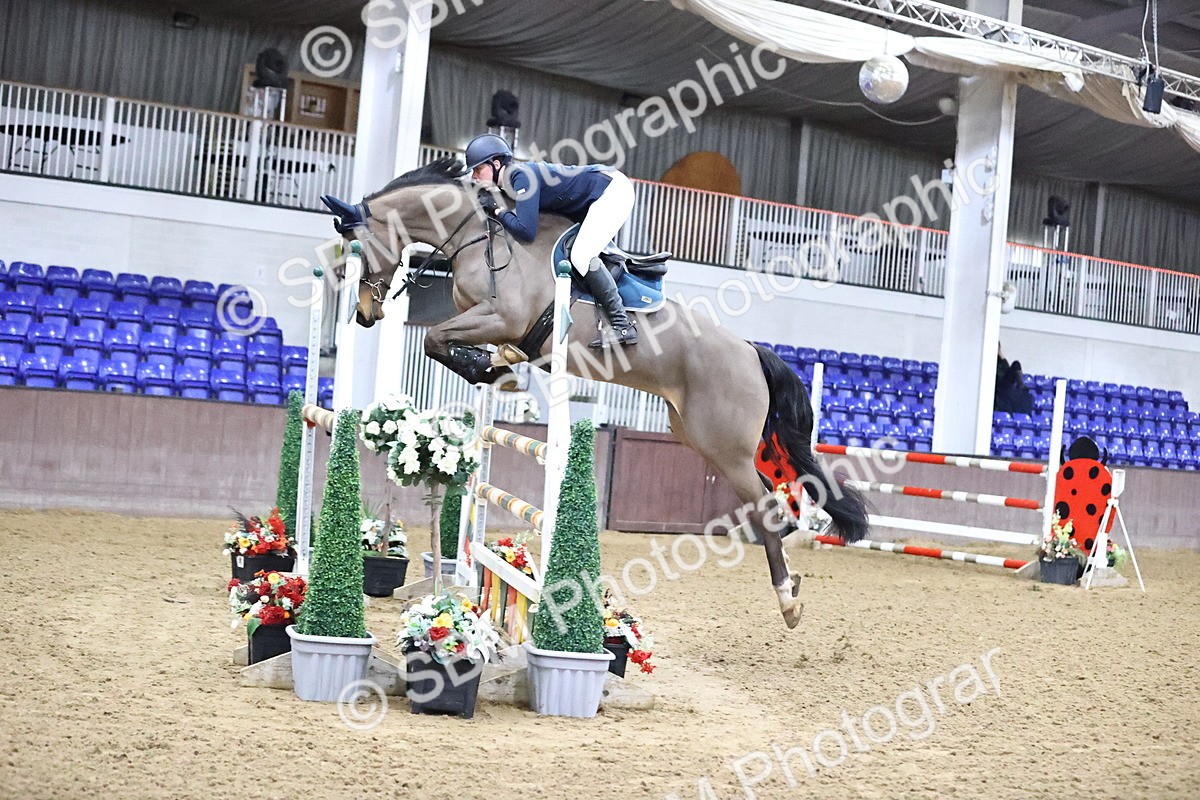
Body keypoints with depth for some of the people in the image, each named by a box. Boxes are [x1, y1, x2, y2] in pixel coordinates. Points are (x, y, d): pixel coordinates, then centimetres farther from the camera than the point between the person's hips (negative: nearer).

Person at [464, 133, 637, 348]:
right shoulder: (507, 184, 8)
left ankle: (623, 325, -17)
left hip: (613, 190, -10)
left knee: (582, 256, -20)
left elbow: (526, 231, -27)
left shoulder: (521, 176, -21)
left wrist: (497, 210, -14)